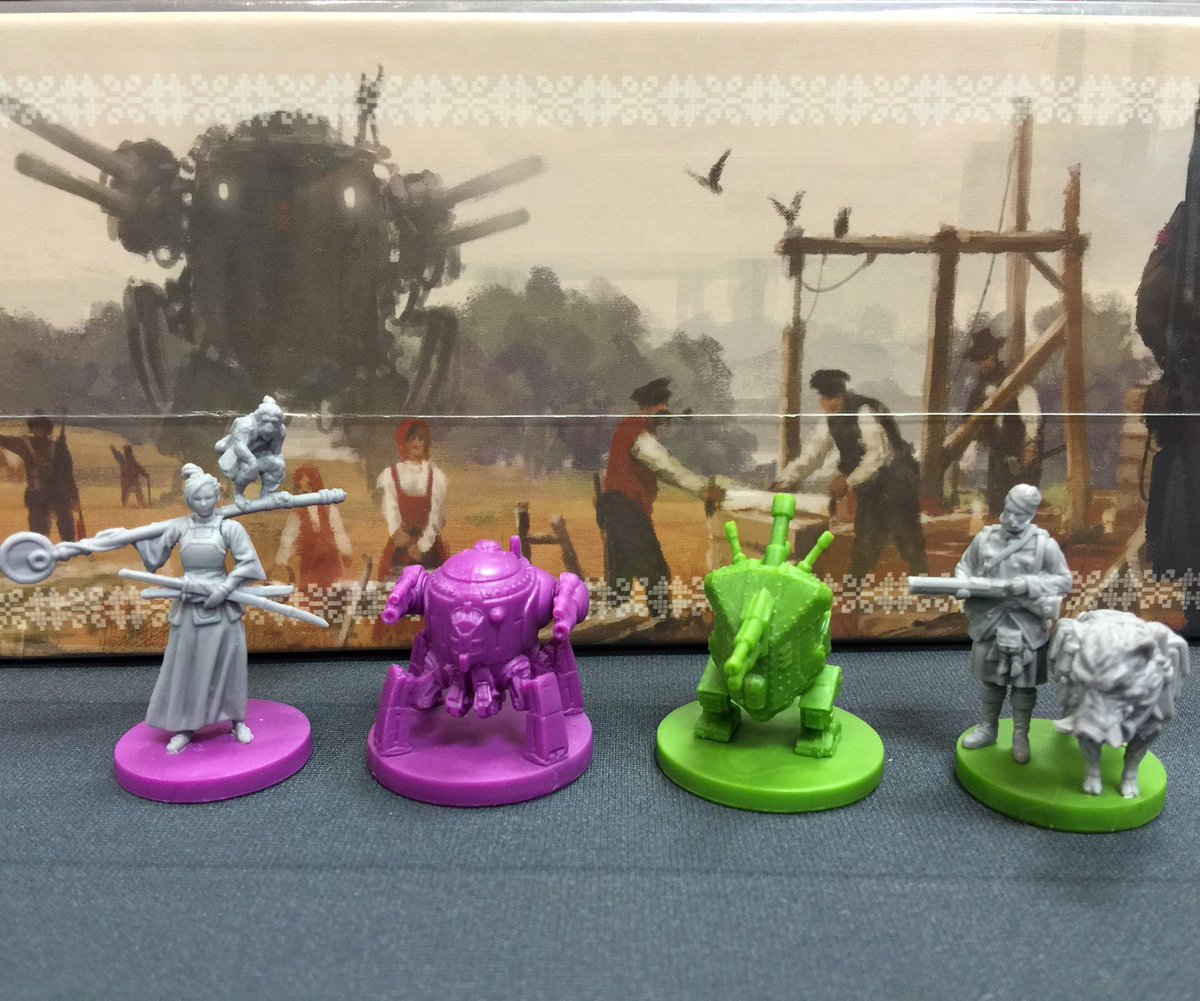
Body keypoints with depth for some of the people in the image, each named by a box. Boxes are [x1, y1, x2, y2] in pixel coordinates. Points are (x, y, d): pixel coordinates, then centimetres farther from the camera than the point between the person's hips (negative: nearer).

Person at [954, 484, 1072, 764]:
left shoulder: (1045, 544, -9)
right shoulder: (984, 538, -1)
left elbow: (1064, 581, -5)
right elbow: (964, 566, 9)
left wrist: (1028, 585, -19)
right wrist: (962, 585, -13)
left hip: (1026, 626, -2)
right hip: (989, 621, 3)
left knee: (1023, 683, 8)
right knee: (990, 678, 15)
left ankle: (1020, 736, 23)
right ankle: (988, 728, 31)